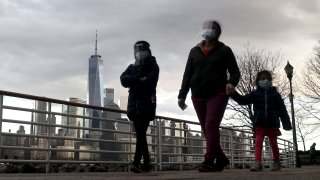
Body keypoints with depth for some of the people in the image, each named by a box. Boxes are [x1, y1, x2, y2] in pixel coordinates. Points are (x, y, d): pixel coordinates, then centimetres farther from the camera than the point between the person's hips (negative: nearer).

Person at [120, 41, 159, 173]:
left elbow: (149, 83, -12)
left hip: (146, 104, -5)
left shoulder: (153, 66, 6)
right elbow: (123, 80, 1)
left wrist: (132, 82, -1)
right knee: (140, 134, 6)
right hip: (134, 105, 5)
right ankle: (146, 163, 14)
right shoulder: (131, 67, 20)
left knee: (140, 134, -16)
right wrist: (138, 79, -12)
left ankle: (136, 163, -23)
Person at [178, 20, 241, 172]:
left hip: (218, 94, -4)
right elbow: (187, 75, 13)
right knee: (206, 129, 5)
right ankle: (221, 159, 19)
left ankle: (209, 161, -18)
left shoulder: (224, 50, 5)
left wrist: (231, 83, -20)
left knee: (211, 126, -17)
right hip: (198, 96, 4)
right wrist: (182, 95, 7)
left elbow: (235, 71, 3)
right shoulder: (195, 51, 14)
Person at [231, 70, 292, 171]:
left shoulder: (275, 94, 6)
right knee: (258, 142, -10)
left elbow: (282, 110, 2)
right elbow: (243, 100, -2)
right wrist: (233, 94, -17)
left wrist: (286, 123, -7)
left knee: (273, 143, 9)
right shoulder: (255, 93, 7)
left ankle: (277, 162, 25)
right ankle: (257, 163, -16)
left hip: (272, 124, 0)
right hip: (259, 124, 0)